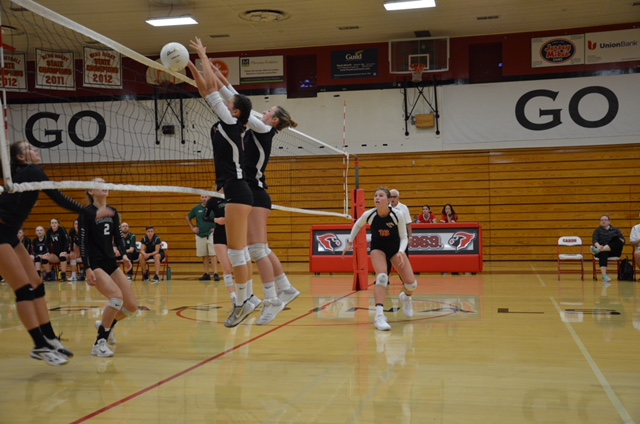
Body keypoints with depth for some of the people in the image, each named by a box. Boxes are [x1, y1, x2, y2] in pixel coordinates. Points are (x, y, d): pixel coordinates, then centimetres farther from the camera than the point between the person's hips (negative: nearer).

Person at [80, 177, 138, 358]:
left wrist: (123, 254, -11)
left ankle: (106, 325, 28)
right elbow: (83, 243, -12)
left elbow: (118, 236, 8)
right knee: (116, 297, -29)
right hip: (95, 265, -7)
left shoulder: (113, 212, 10)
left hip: (111, 263, 7)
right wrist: (87, 269, -19)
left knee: (132, 306, 0)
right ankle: (99, 343, -18)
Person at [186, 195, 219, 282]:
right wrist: (192, 228, 13)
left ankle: (215, 274, -12)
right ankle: (206, 274, 13)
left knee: (213, 254, -9)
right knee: (204, 255, 7)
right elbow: (188, 218, 22)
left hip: (211, 234, -3)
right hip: (200, 235, 3)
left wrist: (217, 228, -4)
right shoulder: (196, 208, 7)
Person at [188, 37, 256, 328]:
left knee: (235, 250, -7)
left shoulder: (232, 124, -9)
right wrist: (192, 64, 16)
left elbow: (211, 87, -8)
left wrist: (204, 56, 1)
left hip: (237, 192, -10)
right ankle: (247, 298, 16)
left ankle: (242, 302, -2)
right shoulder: (226, 124, 13)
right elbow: (206, 91, 18)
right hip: (235, 192, 10)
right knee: (239, 250, 11)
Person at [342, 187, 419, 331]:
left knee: (412, 284, -5)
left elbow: (404, 237, -15)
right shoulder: (369, 215, -23)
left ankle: (405, 297, 33)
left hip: (395, 248, 1)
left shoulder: (397, 215, -27)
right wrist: (350, 242, 3)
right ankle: (379, 316, -29)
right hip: (378, 248, -1)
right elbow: (357, 225, 1)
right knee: (382, 277, -29)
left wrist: (401, 252, -31)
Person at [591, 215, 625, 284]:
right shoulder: (597, 231, 20)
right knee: (603, 254, -39)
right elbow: (595, 240, 0)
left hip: (614, 251, 1)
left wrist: (619, 242, -19)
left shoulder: (615, 230, 22)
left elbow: (622, 239, 7)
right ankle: (604, 276, -57)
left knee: (618, 241, -32)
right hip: (602, 250, -1)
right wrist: (598, 246, -24)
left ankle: (598, 250, -51)